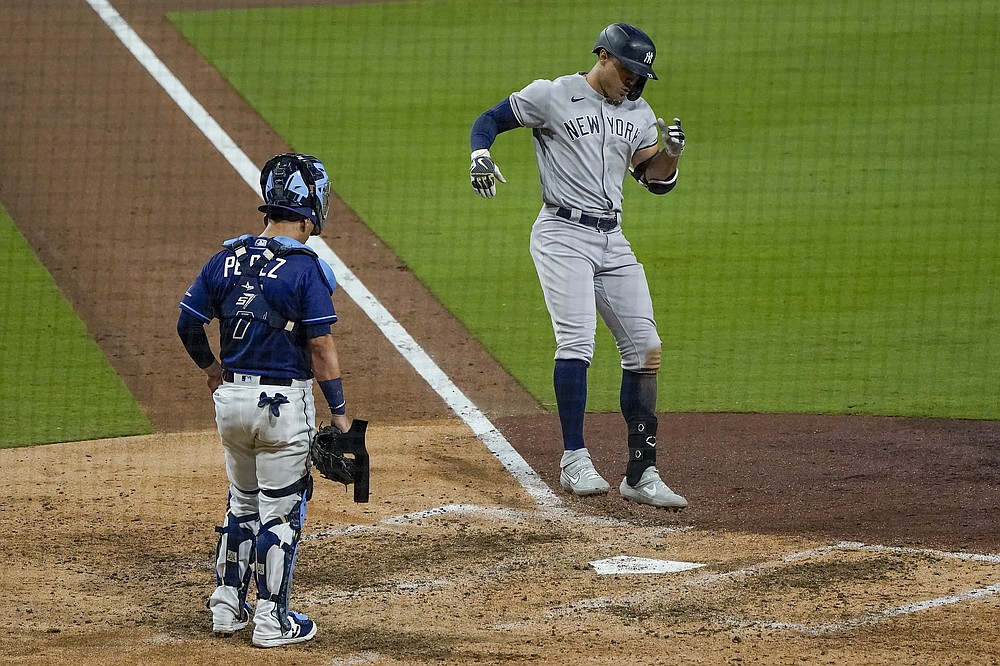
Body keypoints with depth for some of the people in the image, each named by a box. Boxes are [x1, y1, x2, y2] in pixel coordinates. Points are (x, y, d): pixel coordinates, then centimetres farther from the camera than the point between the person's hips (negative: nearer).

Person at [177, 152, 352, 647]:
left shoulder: (227, 259, 2)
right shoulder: (305, 269, -15)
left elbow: (187, 324, 6)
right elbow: (321, 347, -15)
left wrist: (210, 367, 24)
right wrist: (339, 411, -8)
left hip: (231, 398, 6)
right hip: (282, 401, -6)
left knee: (242, 503, 21)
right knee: (279, 512, 4)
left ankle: (227, 605, 26)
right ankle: (272, 620, 8)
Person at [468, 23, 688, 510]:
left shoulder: (639, 114, 12)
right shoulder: (552, 96, -4)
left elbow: (657, 180, 13)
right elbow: (488, 120, 1)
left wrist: (672, 151, -8)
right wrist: (480, 157, -20)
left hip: (612, 241, 6)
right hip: (563, 235, -6)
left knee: (645, 349, 0)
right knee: (577, 340, -20)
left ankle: (641, 474, 5)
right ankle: (574, 462, -14)